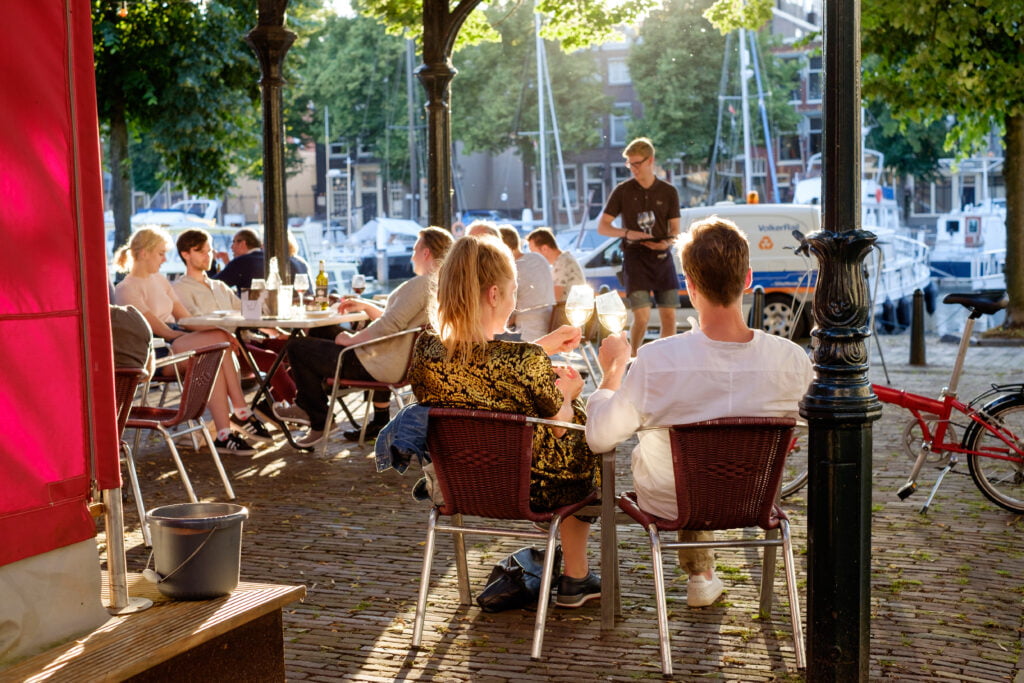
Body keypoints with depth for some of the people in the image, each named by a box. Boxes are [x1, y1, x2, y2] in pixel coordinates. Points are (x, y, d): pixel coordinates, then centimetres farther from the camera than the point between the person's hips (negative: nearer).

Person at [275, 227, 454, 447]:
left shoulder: (421, 284, -21)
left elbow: (389, 325, -26)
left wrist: (351, 339, -14)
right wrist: (366, 306, 14)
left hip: (384, 367, -10)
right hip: (406, 364, 10)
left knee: (298, 348, -3)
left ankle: (318, 420, 10)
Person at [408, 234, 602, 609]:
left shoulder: (424, 351, -16)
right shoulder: (524, 362, -32)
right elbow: (559, 427, -14)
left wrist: (540, 348, 15)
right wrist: (566, 392, 7)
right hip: (527, 489, -5)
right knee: (581, 445, 28)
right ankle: (576, 578, 40)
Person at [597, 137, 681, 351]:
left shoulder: (668, 192, 7)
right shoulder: (623, 191, 3)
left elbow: (675, 229, 10)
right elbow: (602, 226, 3)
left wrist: (668, 242, -13)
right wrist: (627, 233, -14)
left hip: (662, 258, 2)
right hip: (635, 258, -2)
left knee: (669, 315, 1)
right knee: (642, 316, -11)